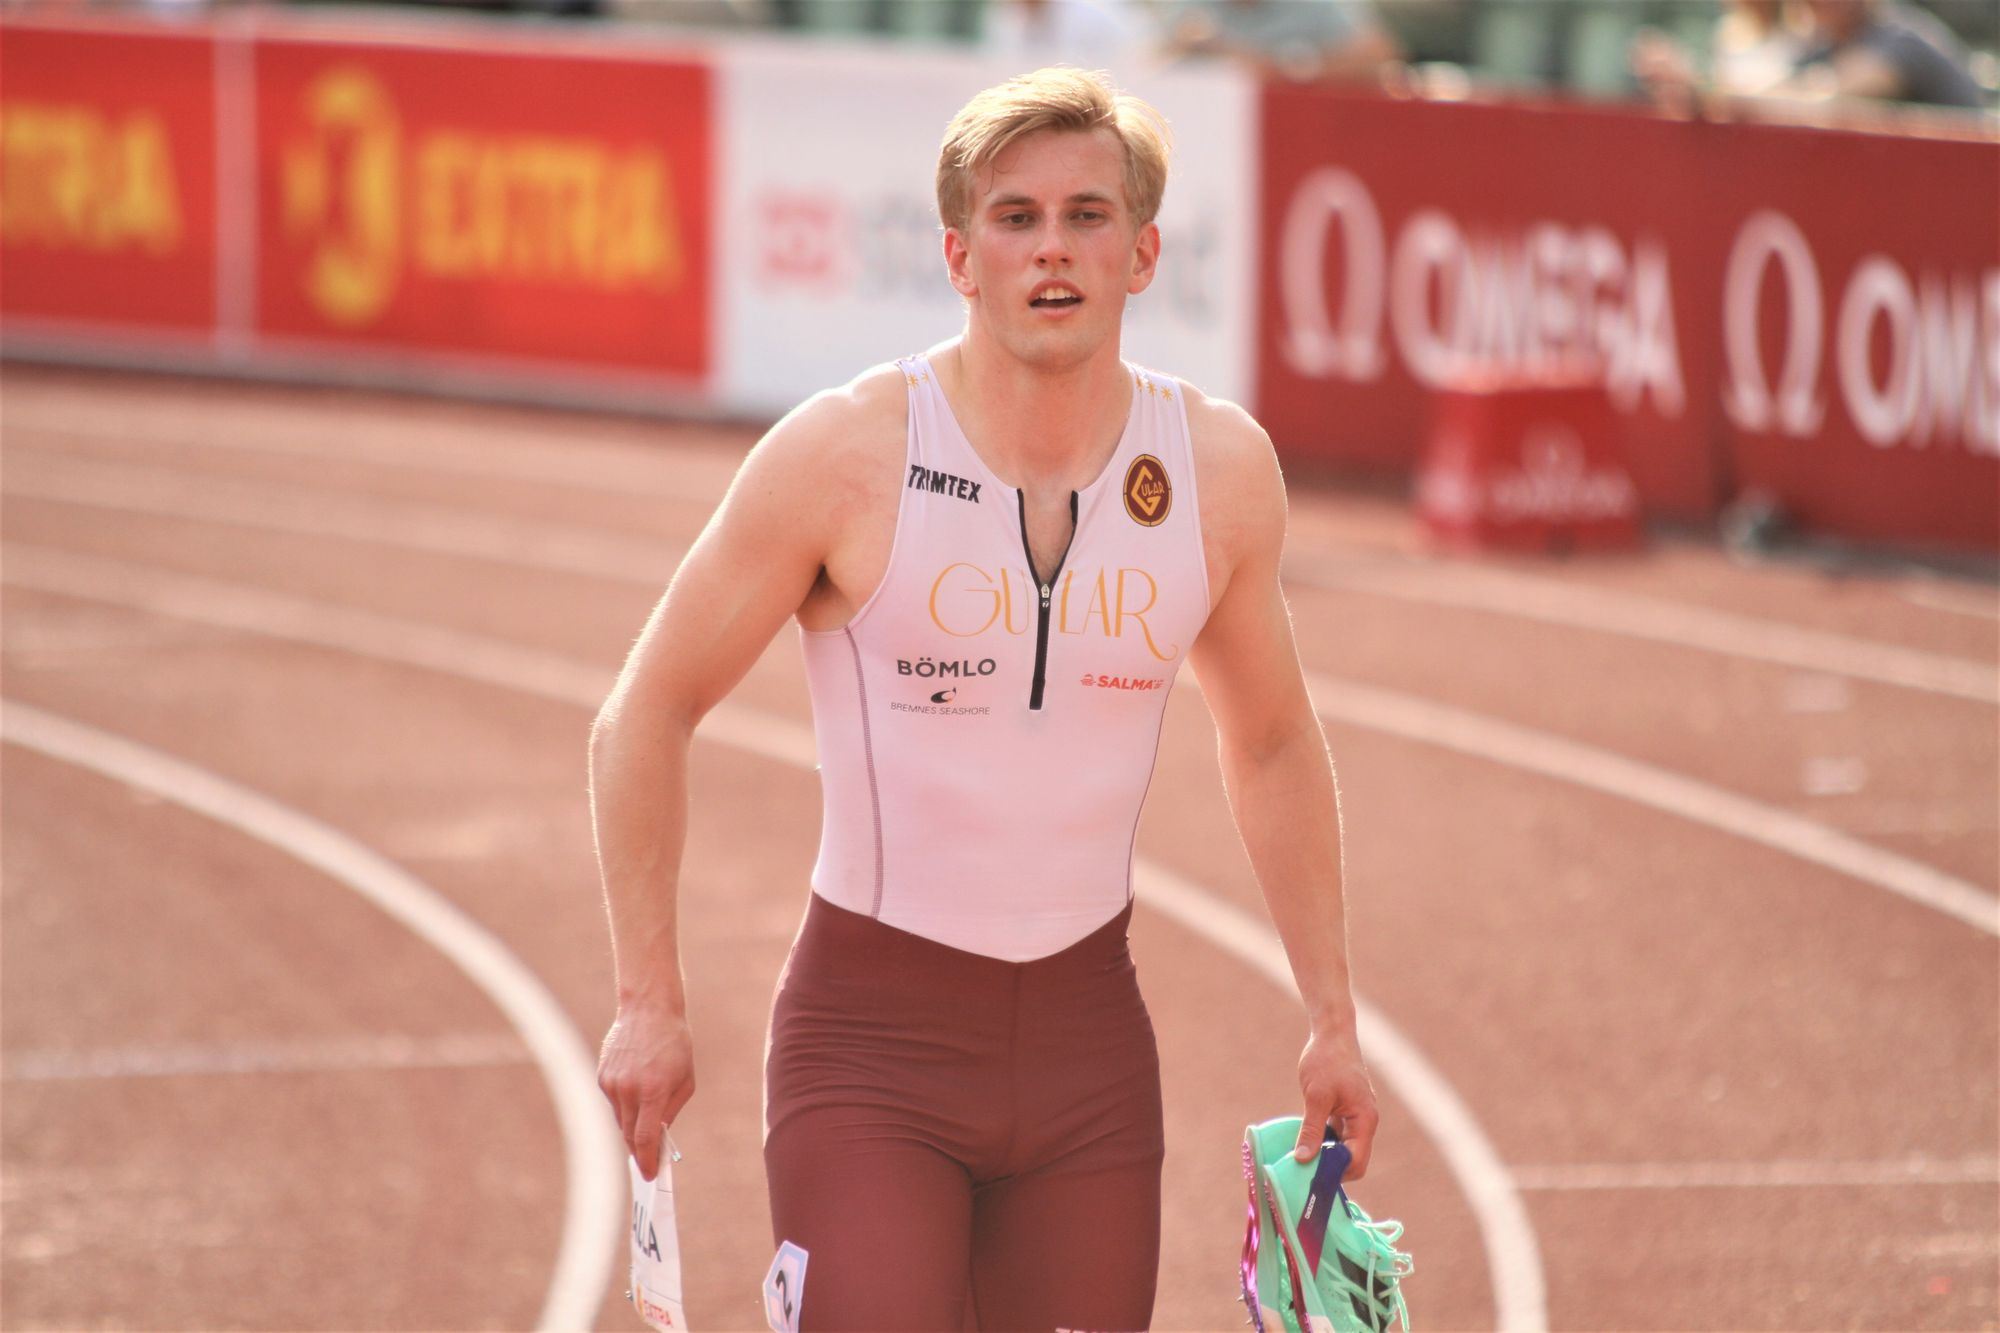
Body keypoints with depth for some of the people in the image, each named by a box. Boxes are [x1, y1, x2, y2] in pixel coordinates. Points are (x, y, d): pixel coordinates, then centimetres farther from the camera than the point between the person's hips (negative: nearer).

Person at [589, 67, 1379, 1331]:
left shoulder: (1220, 468, 0)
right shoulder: (846, 454, -11)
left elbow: (1273, 746, 17)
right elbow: (648, 717, -2)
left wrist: (1333, 1016, 16)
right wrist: (652, 1004, -6)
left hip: (1089, 1037, 4)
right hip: (871, 1036, -4)